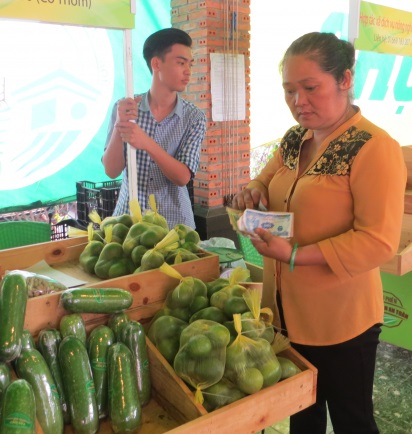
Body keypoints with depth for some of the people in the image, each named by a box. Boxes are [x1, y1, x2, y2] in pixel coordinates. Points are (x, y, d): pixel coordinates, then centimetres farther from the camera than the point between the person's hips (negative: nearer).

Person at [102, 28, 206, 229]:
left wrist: (147, 144, -28)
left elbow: (182, 177, -14)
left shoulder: (194, 117, -7)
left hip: (173, 222, 0)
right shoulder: (124, 108, -4)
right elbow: (111, 171, -8)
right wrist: (119, 126, -23)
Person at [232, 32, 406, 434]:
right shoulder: (293, 140, 4)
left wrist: (295, 256, -29)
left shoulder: (374, 147, -19)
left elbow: (378, 241, -23)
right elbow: (265, 184, 16)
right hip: (286, 307, 7)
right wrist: (251, 194, -8)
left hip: (340, 318, -6)